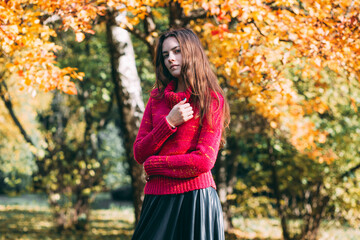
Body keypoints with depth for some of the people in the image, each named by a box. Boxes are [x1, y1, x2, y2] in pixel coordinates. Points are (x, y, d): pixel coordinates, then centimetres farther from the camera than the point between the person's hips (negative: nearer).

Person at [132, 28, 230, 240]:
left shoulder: (212, 100, -1)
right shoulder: (157, 97, 14)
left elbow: (204, 161, -11)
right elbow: (139, 153, 7)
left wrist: (153, 165, -3)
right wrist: (169, 123, -7)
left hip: (194, 198, -4)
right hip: (158, 198, 4)